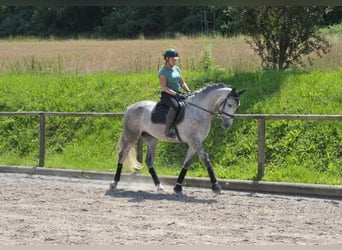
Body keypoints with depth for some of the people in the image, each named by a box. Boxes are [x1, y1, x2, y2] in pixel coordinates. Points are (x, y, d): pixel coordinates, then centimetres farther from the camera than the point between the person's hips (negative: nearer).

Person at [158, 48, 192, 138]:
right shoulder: (163, 71, -7)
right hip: (167, 95, -8)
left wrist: (188, 91, 2)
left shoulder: (177, 69, 16)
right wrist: (175, 94, -24)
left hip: (178, 94, 8)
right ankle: (168, 129, -38)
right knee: (175, 106, -38)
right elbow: (164, 87, -15)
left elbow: (182, 83, 21)